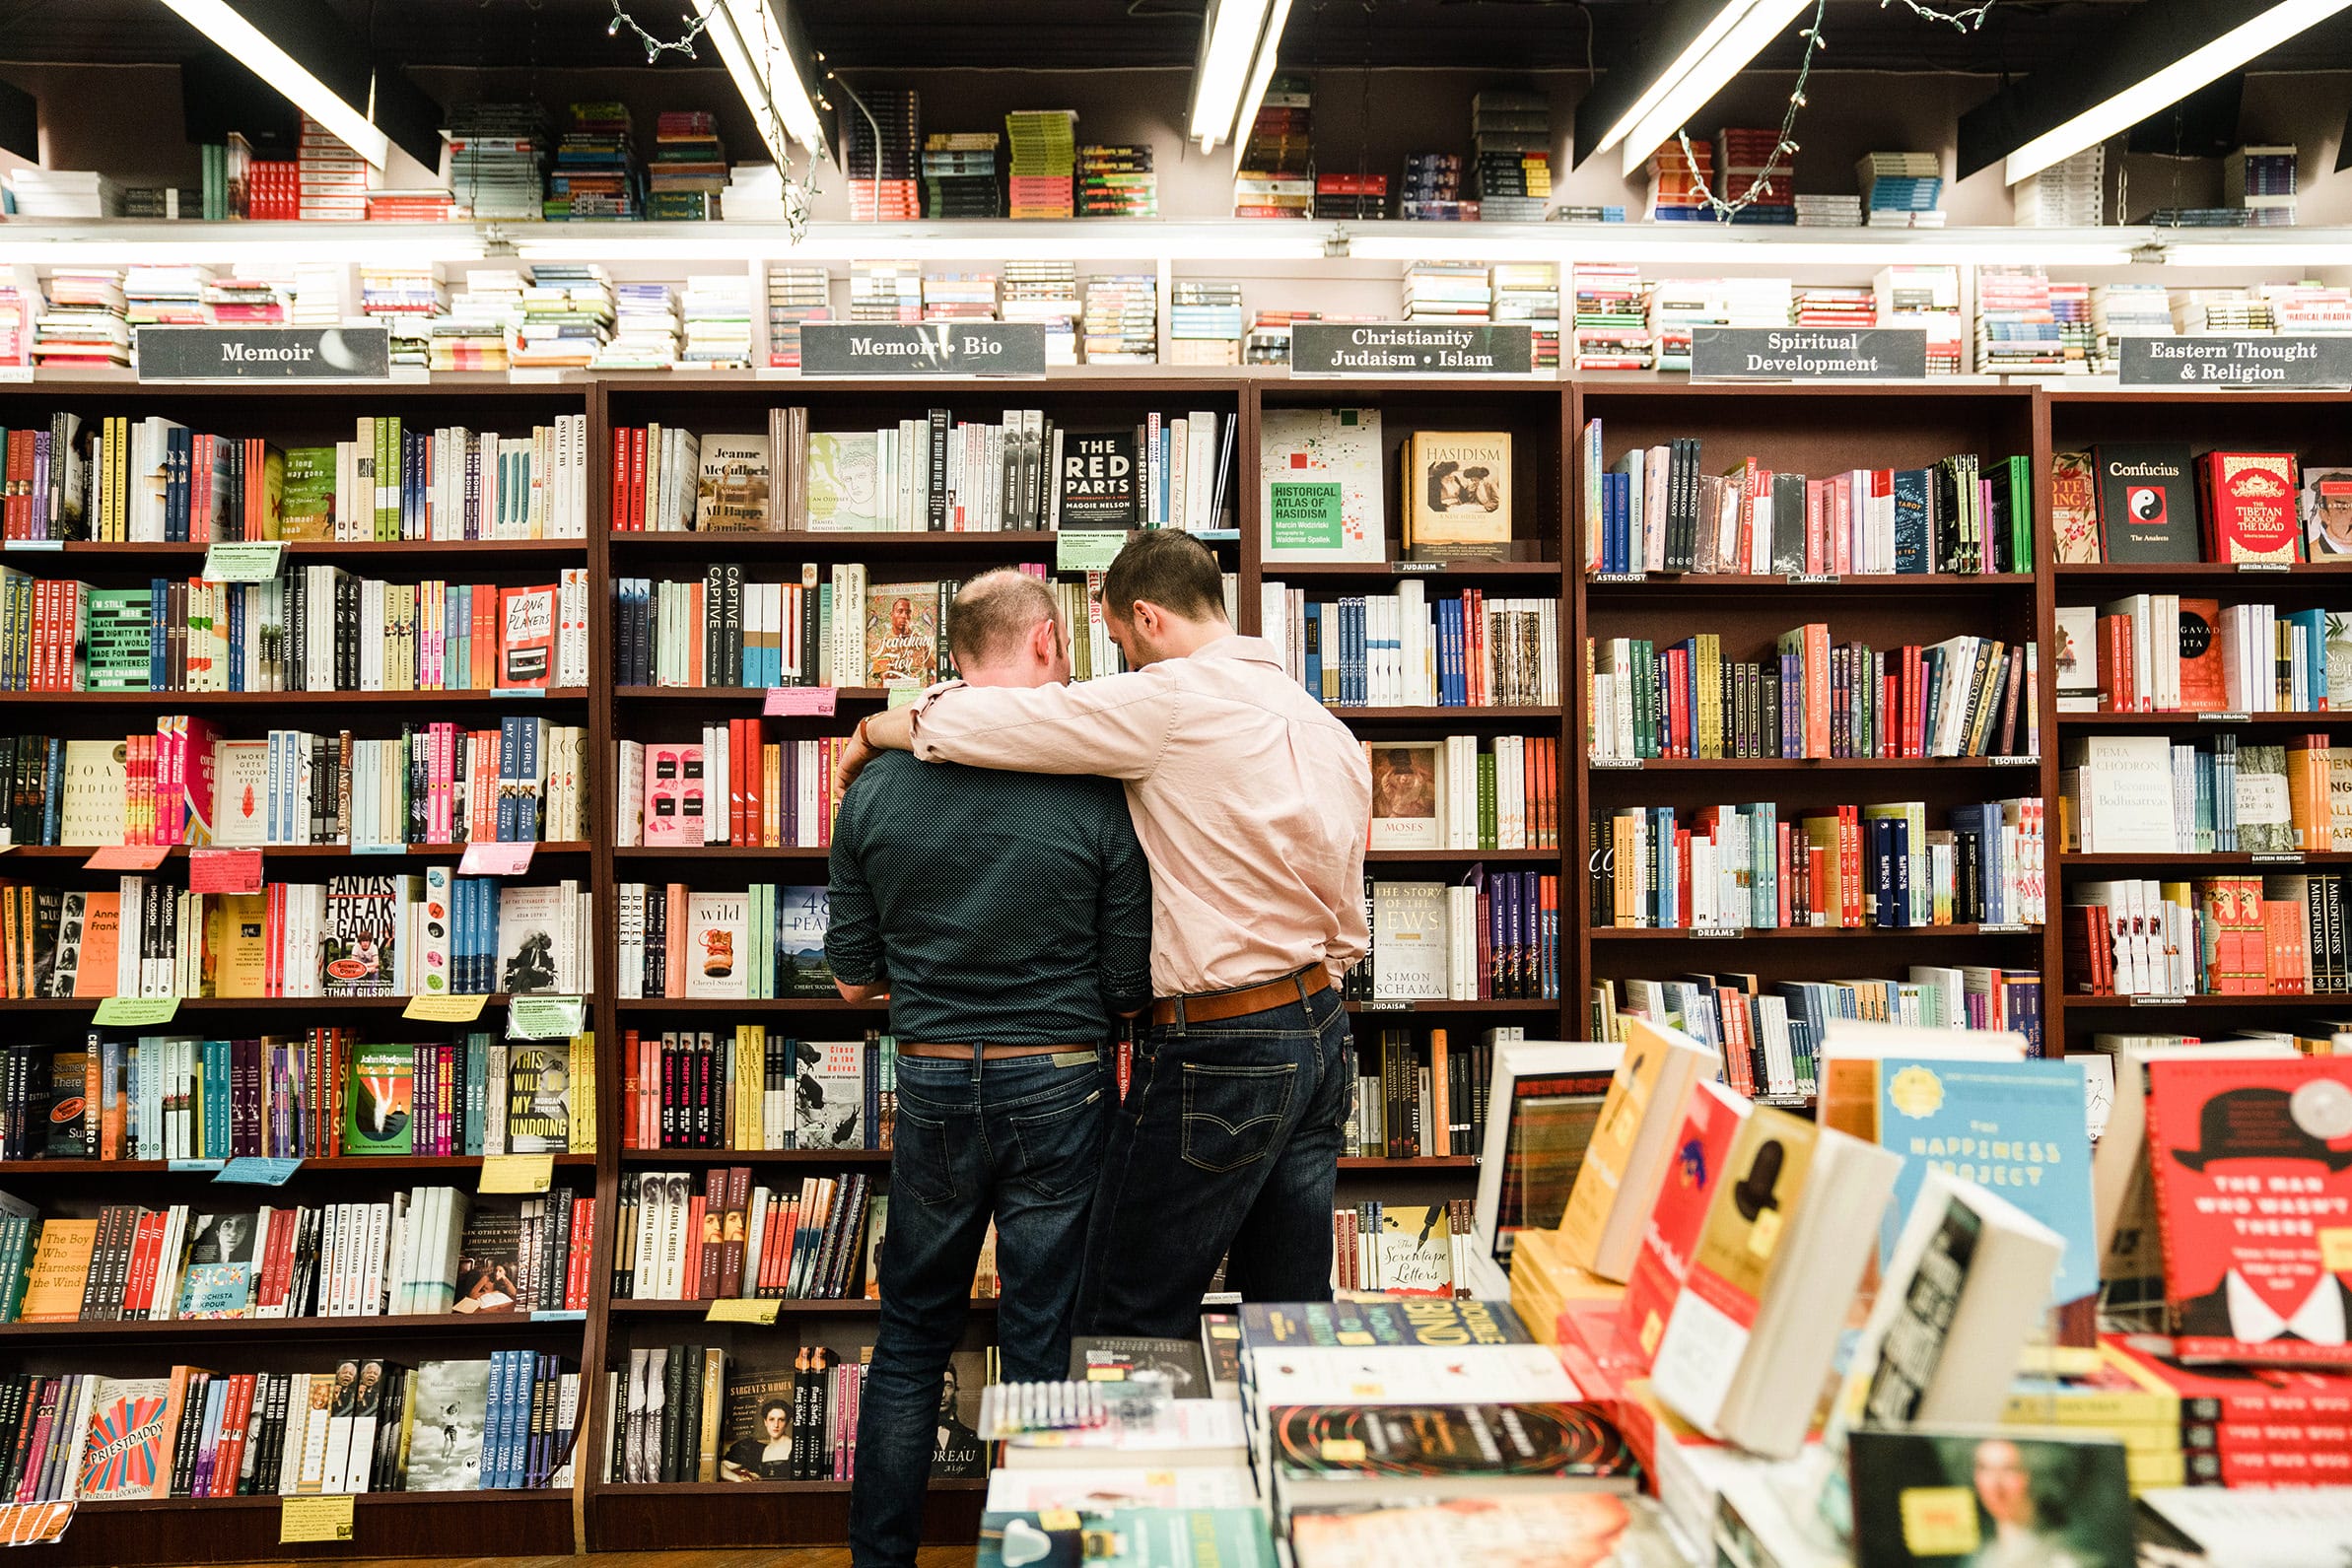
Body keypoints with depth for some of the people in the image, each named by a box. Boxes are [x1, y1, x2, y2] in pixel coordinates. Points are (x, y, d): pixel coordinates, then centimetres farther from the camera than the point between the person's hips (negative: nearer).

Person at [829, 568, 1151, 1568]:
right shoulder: (1095, 796, -13)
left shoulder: (875, 793, -5)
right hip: (1060, 1089, -2)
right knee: (1046, 1349, 11)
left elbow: (855, 980, 3)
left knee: (909, 1342, 19)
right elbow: (1131, 988, -8)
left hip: (932, 1088, 3)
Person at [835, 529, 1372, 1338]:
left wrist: (872, 731, 4)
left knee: (1130, 1328, 4)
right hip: (1322, 1034, 8)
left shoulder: (1170, 700, -14)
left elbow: (964, 722, -14)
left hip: (1218, 1054, -8)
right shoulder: (1330, 729, 11)